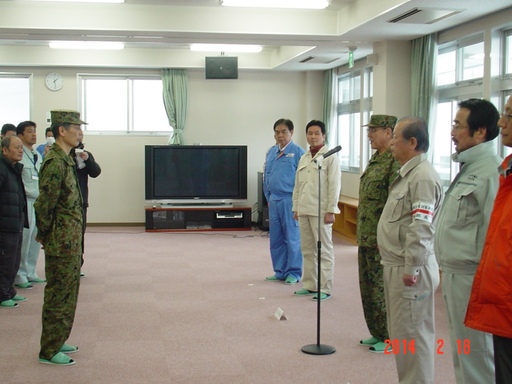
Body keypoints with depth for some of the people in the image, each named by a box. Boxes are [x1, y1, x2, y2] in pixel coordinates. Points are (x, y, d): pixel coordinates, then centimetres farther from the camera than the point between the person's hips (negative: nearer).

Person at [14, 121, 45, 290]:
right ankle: (20, 276, 5)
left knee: (35, 239, 11)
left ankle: (30, 273, 21)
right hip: (25, 202, -8)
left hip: (38, 202, 8)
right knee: (23, 240, -5)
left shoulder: (37, 156, 15)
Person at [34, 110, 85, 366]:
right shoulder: (55, 162, -20)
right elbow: (44, 205, -21)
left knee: (67, 292, 18)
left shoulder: (63, 159, 12)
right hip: (62, 241, -10)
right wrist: (47, 235, -10)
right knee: (58, 295, -1)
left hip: (70, 241, 10)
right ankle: (49, 351, 10)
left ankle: (57, 342, 29)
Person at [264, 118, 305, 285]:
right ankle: (280, 271, 21)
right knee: (275, 238, 11)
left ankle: (293, 273, 10)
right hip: (274, 201, 6)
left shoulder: (298, 152, -7)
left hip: (290, 201, -6)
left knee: (293, 238, 0)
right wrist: (268, 197, 15)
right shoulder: (271, 152, 12)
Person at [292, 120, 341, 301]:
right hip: (304, 210, 6)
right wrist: (296, 208, 13)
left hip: (320, 211, -6)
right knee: (307, 250, 11)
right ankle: (309, 285, 20)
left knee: (324, 250, -1)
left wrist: (331, 211, -13)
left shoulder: (330, 157, -4)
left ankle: (324, 289, 4)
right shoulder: (303, 158, 14)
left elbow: (334, 185, -9)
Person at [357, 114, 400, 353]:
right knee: (368, 289, 16)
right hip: (365, 237, 10)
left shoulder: (395, 161, -17)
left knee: (382, 290, 0)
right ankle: (377, 333, 28)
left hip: (381, 240, -10)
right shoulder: (375, 159, 14)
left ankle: (390, 338, 13)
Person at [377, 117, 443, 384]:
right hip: (396, 265, 11)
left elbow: (421, 228, -25)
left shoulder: (423, 176, -18)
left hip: (409, 269, -11)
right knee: (401, 332, 19)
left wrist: (411, 268, -24)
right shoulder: (408, 173, 15)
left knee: (411, 335, -2)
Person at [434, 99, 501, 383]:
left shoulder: (490, 172, -19)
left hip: (470, 277, -10)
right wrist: (448, 270, 18)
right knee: (461, 350, 20)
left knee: (475, 353, 1)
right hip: (455, 274, 10)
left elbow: (492, 233, -22)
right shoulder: (468, 168, 13)